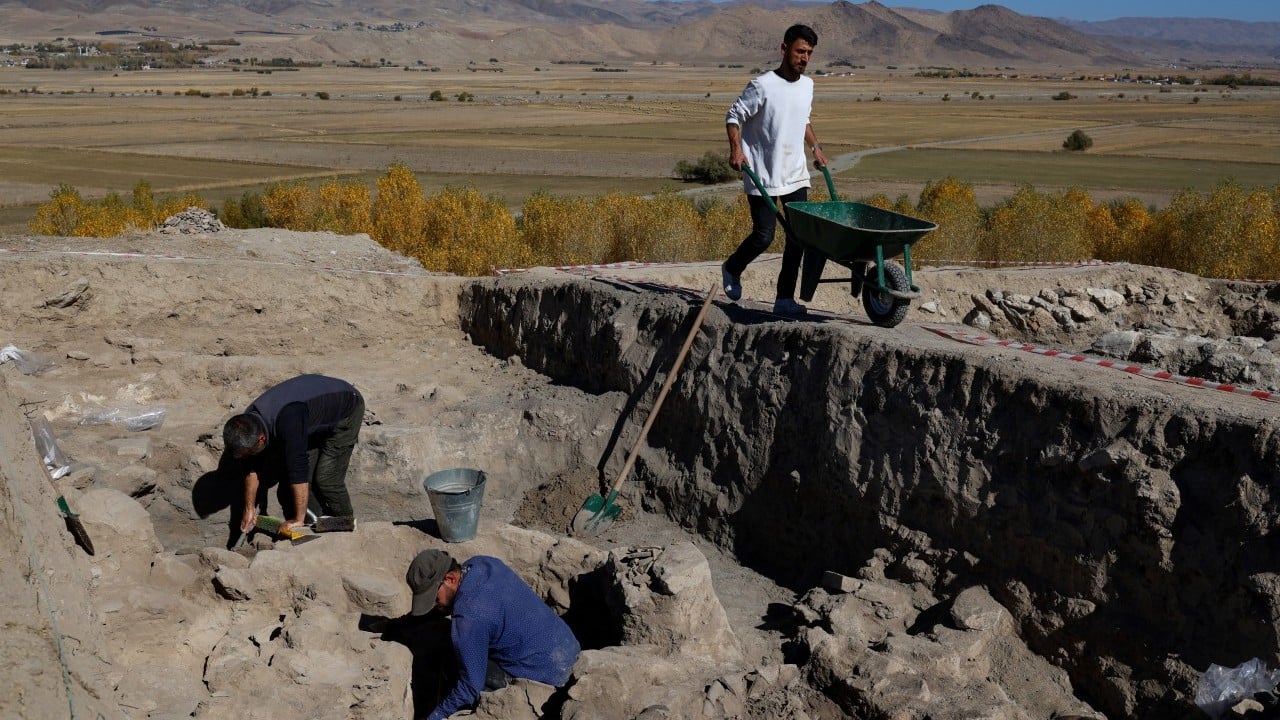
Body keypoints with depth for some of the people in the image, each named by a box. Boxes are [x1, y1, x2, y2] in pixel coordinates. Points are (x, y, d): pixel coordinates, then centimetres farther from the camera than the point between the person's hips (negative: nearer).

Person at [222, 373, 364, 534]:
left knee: (326, 479, -15)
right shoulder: (249, 421, -17)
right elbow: (251, 467, -3)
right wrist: (249, 509, 2)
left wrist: (299, 519, -35)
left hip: (346, 411, -8)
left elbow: (298, 469, -41)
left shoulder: (287, 421, -43)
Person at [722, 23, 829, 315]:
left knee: (798, 236, 1)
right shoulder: (763, 85, -13)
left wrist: (815, 147, 18)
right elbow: (734, 115, -8)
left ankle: (785, 298, 8)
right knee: (763, 236, -6)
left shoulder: (807, 85, 9)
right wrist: (736, 148, -21)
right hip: (763, 175, -6)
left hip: (796, 174, 6)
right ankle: (732, 269, 24)